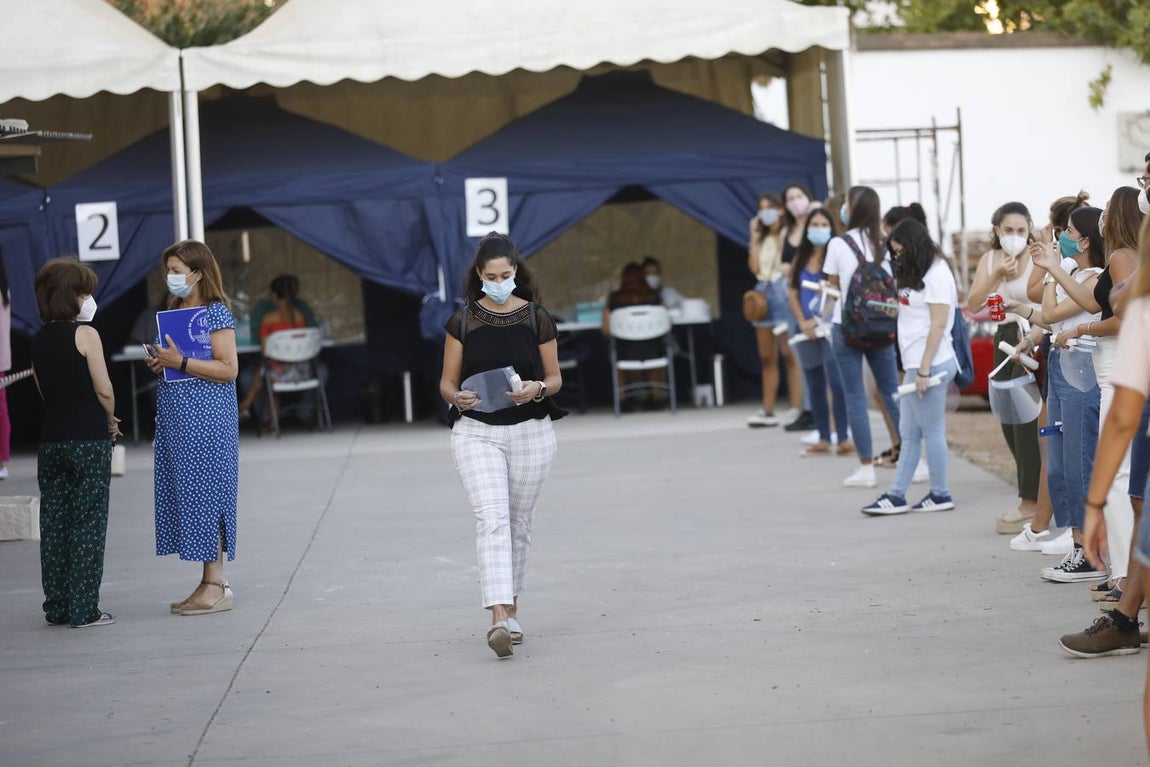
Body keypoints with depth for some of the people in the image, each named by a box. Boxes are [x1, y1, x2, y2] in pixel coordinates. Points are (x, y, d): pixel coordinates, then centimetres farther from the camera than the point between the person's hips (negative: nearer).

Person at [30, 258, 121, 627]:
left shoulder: (39, 339, 9)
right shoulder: (85, 334, -11)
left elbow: (46, 390, 13)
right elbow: (104, 391, -12)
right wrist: (110, 421, 7)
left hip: (51, 440, 6)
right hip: (88, 440, -6)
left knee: (54, 524, 9)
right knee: (88, 524, -1)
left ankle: (57, 607, 13)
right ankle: (84, 610, -1)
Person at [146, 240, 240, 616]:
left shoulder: (216, 313, -9)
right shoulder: (173, 312, 16)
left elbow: (228, 369, -16)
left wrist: (180, 362, -20)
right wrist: (159, 363, 3)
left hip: (206, 419, -9)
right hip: (174, 417, 9)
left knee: (205, 494, -6)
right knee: (184, 494, 8)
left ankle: (215, 585, -1)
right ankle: (212, 582, 13)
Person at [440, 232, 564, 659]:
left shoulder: (536, 318, 1)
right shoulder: (463, 320, 0)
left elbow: (555, 378, 7)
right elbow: (447, 382, 4)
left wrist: (538, 390, -15)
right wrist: (457, 398, -19)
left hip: (531, 432, 2)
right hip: (476, 432, -2)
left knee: (520, 523, 11)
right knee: (492, 519, -16)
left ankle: (511, 609, 27)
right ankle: (499, 619, -25)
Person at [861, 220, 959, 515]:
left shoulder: (937, 275, -11)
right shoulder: (917, 274, 17)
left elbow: (938, 325, -15)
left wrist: (924, 370, -18)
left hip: (930, 363, -9)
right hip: (914, 363, 9)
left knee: (932, 431, -1)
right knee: (909, 433, 9)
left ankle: (940, 495, 8)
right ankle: (896, 496, 11)